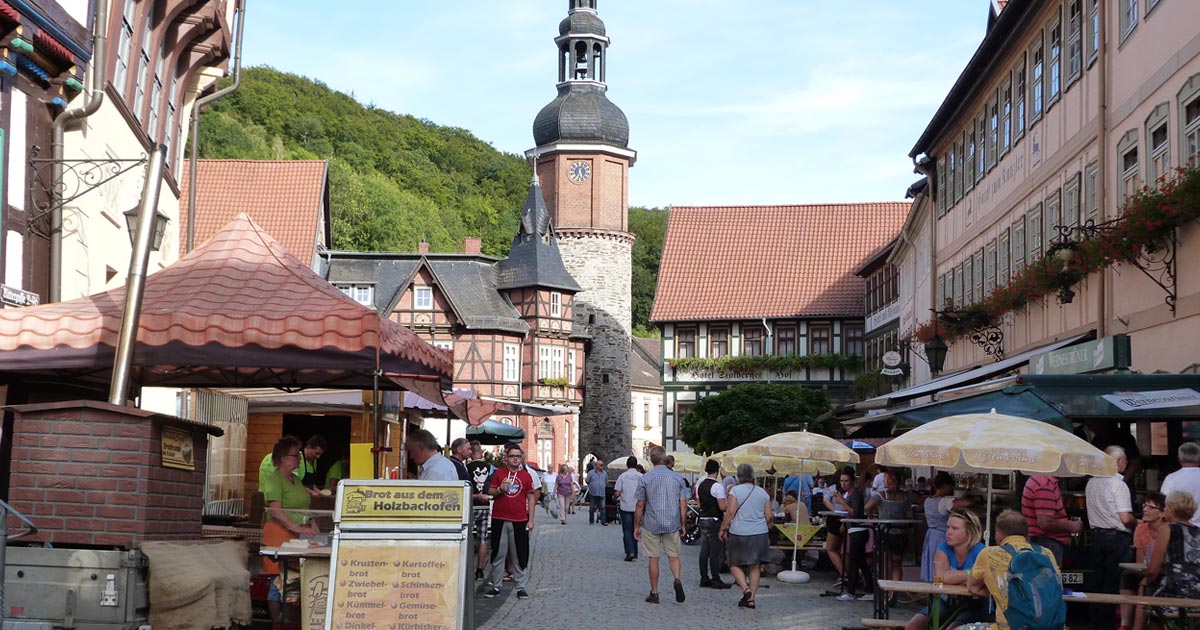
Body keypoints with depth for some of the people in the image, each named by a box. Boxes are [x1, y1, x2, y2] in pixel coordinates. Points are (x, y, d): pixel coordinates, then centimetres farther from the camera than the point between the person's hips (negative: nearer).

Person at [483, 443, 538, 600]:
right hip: (500, 520, 0)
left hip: (519, 521, 0)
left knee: (520, 555, 2)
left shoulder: (526, 475, 6)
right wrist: (500, 489, -14)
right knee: (498, 553, 5)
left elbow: (531, 498, 6)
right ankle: (495, 585, 13)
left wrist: (530, 520, 1)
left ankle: (521, 586, 9)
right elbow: (490, 492, 8)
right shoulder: (499, 473, 5)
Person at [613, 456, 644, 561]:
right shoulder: (641, 477, -2)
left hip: (625, 507, -2)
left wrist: (615, 497, 13)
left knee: (627, 530, 1)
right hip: (637, 507, 2)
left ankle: (630, 552, -13)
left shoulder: (622, 476, -6)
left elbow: (617, 493, -9)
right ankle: (635, 553, 18)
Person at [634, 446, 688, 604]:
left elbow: (640, 505, -3)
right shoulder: (677, 478, 0)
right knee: (674, 556, 11)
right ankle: (677, 579, -15)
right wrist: (683, 525, 11)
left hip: (651, 525, -1)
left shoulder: (645, 479, -5)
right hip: (673, 525, 1)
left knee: (653, 558, 6)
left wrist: (636, 526, 6)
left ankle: (654, 593, 11)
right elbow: (683, 505, 1)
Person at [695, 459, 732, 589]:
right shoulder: (717, 486, -15)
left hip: (702, 519, 8)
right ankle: (716, 580, -1)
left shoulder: (700, 485, 10)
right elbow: (722, 507, -18)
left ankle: (704, 579, 13)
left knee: (704, 551, 10)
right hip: (714, 521, -8)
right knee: (715, 551, -3)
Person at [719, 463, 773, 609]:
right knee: (755, 567, 10)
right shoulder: (763, 493, 7)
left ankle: (745, 588, -14)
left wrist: (723, 528, -4)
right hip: (760, 534, 4)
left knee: (735, 564, 8)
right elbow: (769, 516, 8)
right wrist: (766, 528, 25)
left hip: (739, 533, -4)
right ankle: (751, 599, 10)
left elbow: (730, 512, -13)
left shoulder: (735, 491, -6)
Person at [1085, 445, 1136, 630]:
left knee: (1099, 579, 14)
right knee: (1113, 583, 0)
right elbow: (1126, 518, -19)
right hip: (1117, 537, -7)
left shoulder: (1091, 483, 7)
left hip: (1096, 535, 7)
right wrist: (1137, 523, 0)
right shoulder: (1118, 484, -15)